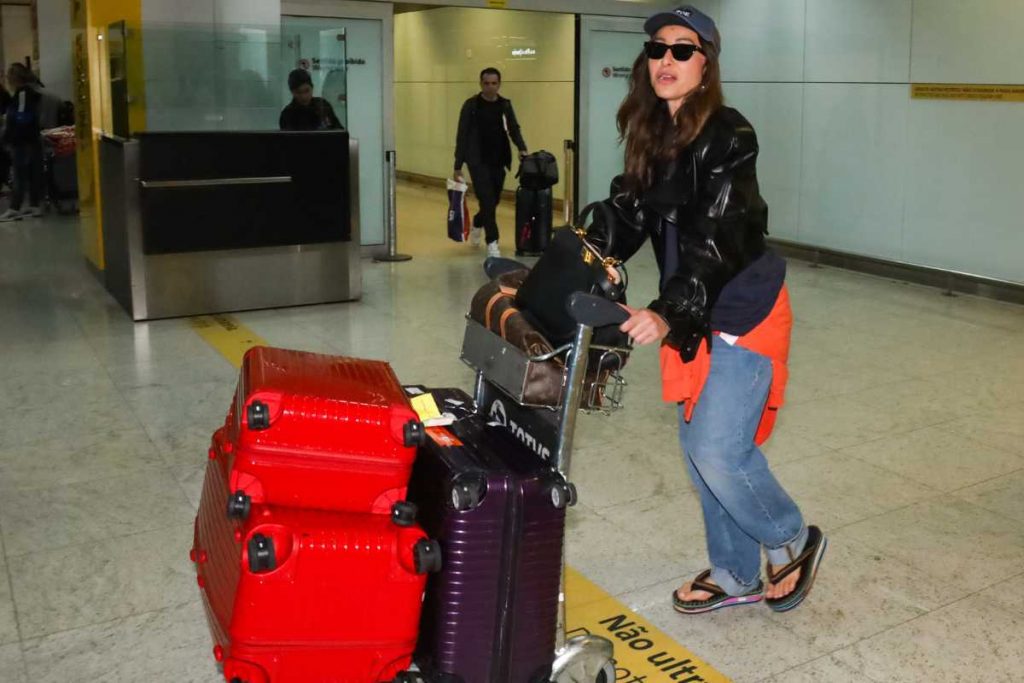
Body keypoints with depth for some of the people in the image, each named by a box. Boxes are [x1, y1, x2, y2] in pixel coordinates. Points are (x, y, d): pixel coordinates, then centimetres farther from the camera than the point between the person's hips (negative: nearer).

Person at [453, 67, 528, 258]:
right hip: (478, 162, -4)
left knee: (494, 201, 12)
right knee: (487, 200, -12)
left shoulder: (505, 105, 8)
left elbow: (514, 129, 8)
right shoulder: (471, 105, -4)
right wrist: (458, 165, -7)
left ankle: (477, 224, 42)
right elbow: (462, 135, -3)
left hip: (498, 161, 4)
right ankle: (492, 242, -7)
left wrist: (521, 148, -13)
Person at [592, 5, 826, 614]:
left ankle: (793, 540, 20)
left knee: (716, 449, -9)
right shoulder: (651, 137, 6)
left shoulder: (728, 135, -17)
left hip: (745, 309, -8)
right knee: (702, 448, 12)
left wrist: (667, 313, -38)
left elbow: (714, 235, -26)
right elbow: (628, 215, 1)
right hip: (693, 314, 8)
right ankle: (737, 576, 29)